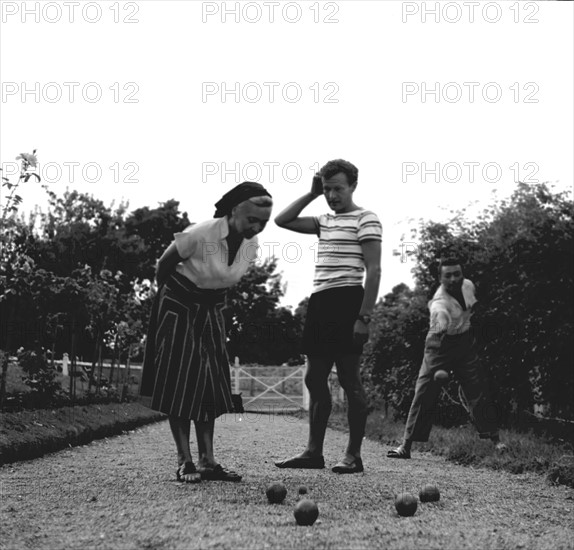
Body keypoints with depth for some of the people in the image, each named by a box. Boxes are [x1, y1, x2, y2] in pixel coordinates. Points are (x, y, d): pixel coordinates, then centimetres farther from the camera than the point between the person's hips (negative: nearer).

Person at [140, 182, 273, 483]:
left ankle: (207, 460, 3)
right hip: (178, 305, -6)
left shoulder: (251, 244, -9)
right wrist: (170, 296, 2)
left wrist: (212, 298, 13)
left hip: (211, 309, 6)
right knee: (181, 380, -8)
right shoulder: (200, 234, -28)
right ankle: (185, 461, -5)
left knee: (211, 383, 1)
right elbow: (163, 265, -12)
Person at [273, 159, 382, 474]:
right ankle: (313, 452, 13)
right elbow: (282, 221, 20)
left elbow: (373, 270, -11)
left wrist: (364, 317, -18)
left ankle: (353, 455, 2)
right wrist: (312, 194, 13)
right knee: (314, 380, 7)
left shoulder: (365, 220, -4)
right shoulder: (324, 222, 19)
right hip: (319, 302, 8)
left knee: (349, 379, -4)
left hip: (346, 300, -8)